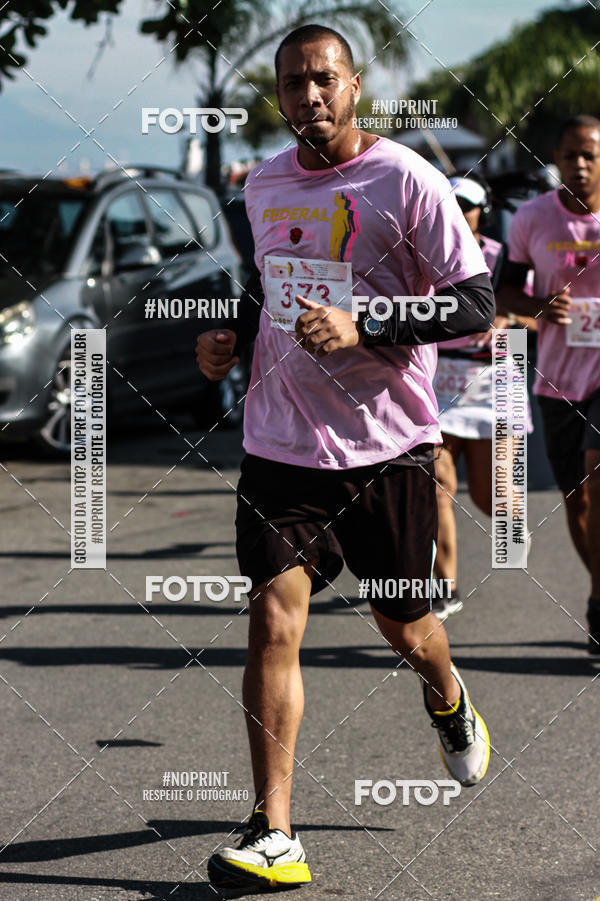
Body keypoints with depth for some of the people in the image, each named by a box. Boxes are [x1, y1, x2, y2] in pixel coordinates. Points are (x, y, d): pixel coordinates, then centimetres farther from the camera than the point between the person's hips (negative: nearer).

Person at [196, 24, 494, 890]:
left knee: (405, 627, 11)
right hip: (281, 441, 3)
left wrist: (363, 329, -23)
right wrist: (233, 336, 7)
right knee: (273, 617, -11)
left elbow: (475, 305, -13)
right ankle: (274, 837, -10)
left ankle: (447, 698, 49)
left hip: (387, 445, -3)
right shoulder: (264, 185, 8)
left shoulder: (406, 182, -11)